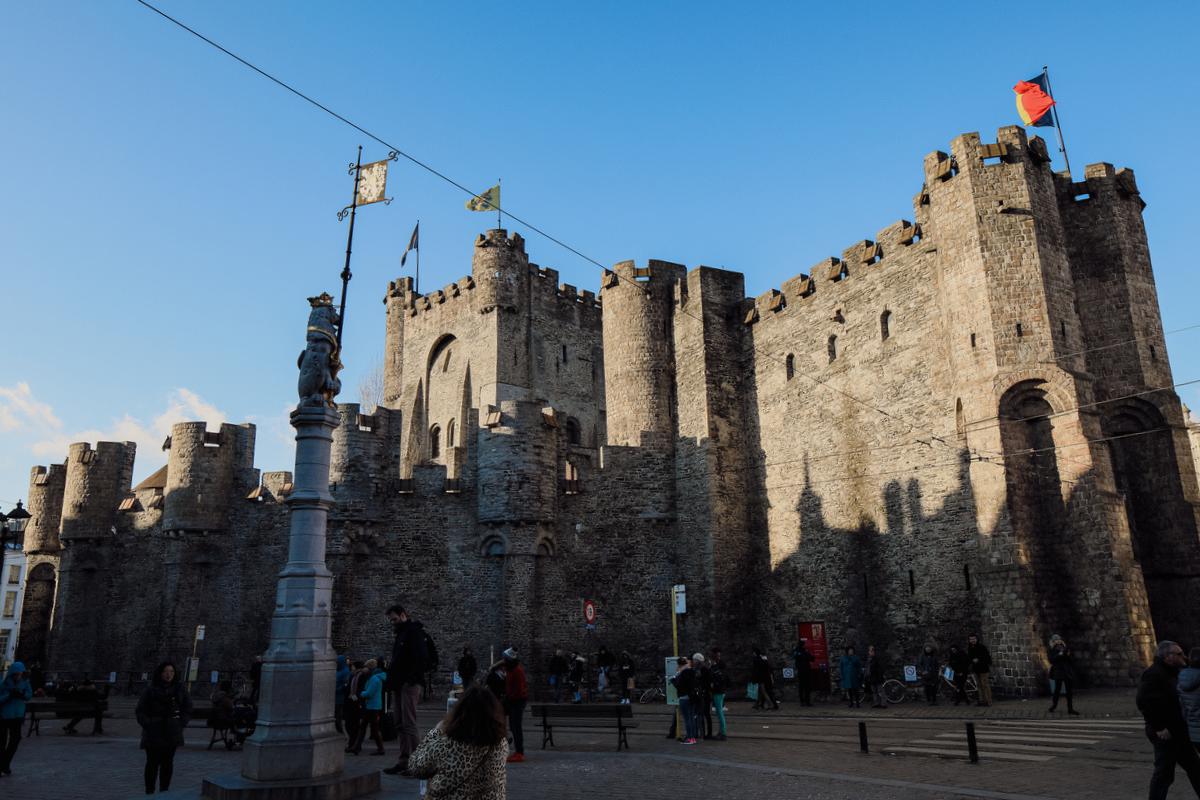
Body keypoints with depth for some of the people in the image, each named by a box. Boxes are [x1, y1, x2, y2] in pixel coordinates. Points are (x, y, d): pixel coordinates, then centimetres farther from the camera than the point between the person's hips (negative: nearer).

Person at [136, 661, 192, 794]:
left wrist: (181, 724, 4)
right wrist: (148, 725, -7)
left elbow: (187, 708, 14)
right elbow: (140, 711, 1)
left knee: (167, 763, 5)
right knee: (153, 762, -1)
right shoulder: (151, 690, -4)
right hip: (154, 734, -2)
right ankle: (149, 792, 8)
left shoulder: (179, 689, 5)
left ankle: (164, 792, 13)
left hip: (171, 733, 3)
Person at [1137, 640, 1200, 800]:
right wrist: (1159, 727, -24)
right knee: (1164, 772, -3)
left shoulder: (1172, 673, 15)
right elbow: (1144, 701, -26)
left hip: (1177, 733, 10)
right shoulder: (1153, 674, -18)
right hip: (1165, 734, -10)